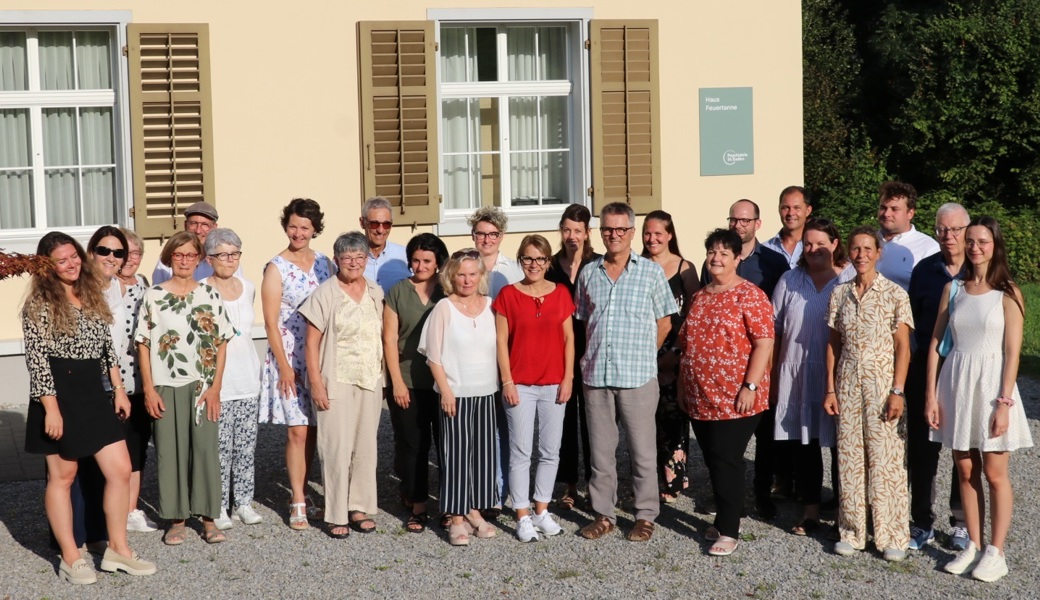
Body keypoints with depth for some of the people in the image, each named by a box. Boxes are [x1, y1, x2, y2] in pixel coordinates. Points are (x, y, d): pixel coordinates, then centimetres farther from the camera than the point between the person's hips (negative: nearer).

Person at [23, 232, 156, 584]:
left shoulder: (93, 296, 13)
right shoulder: (39, 304, -8)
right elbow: (36, 358, -13)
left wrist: (119, 390, 12)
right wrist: (50, 407, -18)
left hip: (94, 393, 6)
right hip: (59, 394, -6)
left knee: (121, 469, 2)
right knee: (63, 475, 4)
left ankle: (118, 550, 14)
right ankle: (70, 558, 14)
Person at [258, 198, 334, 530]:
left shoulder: (324, 263, 8)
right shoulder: (276, 268, -5)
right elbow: (271, 323, -6)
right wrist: (284, 366, -11)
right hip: (289, 357, -4)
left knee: (311, 430, 8)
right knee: (297, 430, -6)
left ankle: (301, 494, 18)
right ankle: (298, 504, 1)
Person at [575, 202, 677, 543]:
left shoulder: (651, 272, 0)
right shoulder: (589, 273, 9)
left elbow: (664, 323, 4)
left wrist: (640, 355, 4)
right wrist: (591, 356, 9)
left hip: (638, 376, -3)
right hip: (596, 375, 3)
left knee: (643, 450, 3)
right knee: (600, 449, 9)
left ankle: (646, 515, 14)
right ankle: (603, 514, 19)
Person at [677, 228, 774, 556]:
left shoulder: (749, 295, -8)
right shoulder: (699, 297, 14)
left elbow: (764, 343, -14)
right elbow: (686, 344, 19)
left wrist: (750, 386, -20)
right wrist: (682, 386, 17)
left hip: (734, 399, -6)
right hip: (699, 398, 6)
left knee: (726, 461, -5)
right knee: (713, 461, 12)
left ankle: (728, 531, 2)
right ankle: (723, 519, 25)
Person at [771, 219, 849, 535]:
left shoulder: (849, 282, -2)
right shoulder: (790, 281, 9)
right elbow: (775, 330, 11)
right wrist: (773, 376, 8)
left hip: (837, 377, -3)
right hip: (796, 378, 3)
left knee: (840, 443, 3)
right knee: (803, 443, 6)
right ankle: (810, 511, 16)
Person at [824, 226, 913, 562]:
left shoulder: (894, 294, -4)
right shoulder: (840, 294, 7)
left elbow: (903, 346, -5)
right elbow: (833, 344, 9)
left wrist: (897, 391, -12)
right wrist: (830, 389, 5)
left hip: (882, 385, -3)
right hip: (848, 386, 4)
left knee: (886, 459, -2)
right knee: (850, 459, 6)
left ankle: (893, 537, 6)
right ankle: (852, 532, 15)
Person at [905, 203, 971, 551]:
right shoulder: (924, 270, 4)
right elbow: (913, 318, 8)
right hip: (926, 369, 2)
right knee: (921, 448, 5)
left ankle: (962, 523, 21)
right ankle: (922, 522, 16)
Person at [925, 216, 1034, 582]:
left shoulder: (1006, 292, -4)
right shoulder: (953, 288, 7)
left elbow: (1012, 352, -8)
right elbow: (935, 343, 6)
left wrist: (1004, 402, -14)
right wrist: (931, 394, 0)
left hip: (991, 385, -4)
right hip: (956, 385, 4)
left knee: (995, 474, 2)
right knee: (966, 472, 10)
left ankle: (996, 554, 8)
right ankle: (973, 546, 20)